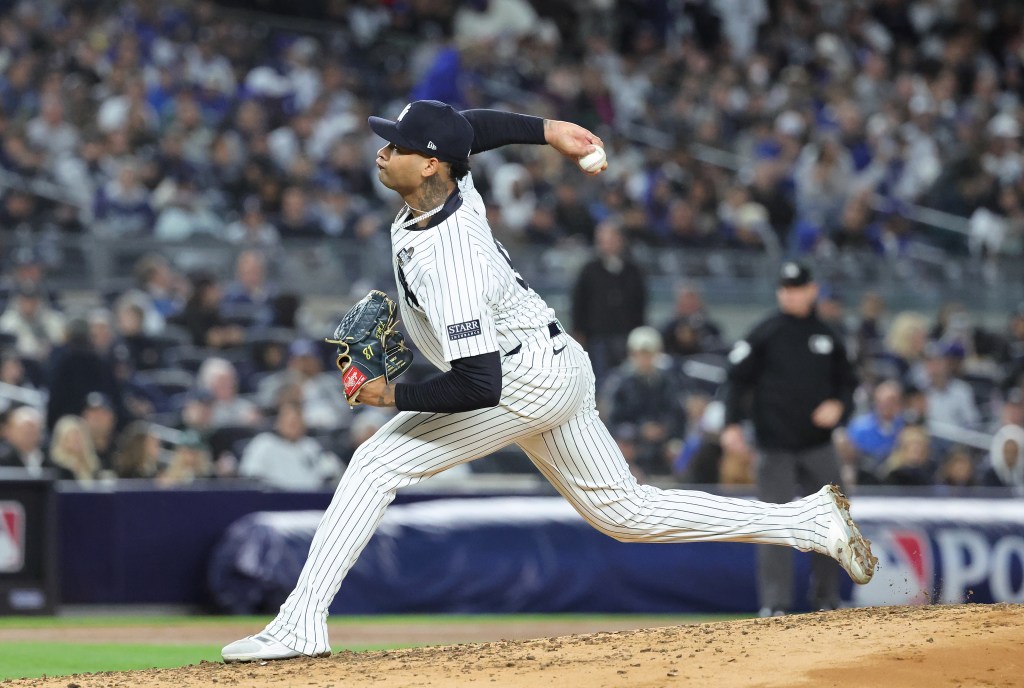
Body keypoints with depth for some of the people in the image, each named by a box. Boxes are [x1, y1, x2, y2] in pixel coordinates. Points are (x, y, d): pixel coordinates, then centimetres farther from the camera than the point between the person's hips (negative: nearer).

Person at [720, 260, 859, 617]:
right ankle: (775, 602, -3)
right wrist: (732, 424, -14)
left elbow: (847, 382, 17)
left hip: (819, 445, 4)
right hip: (777, 446, -4)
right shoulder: (764, 334, -1)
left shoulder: (828, 337, 9)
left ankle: (826, 599, 15)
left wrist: (839, 405, -5)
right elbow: (738, 379, -4)